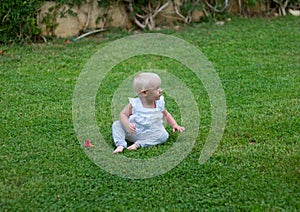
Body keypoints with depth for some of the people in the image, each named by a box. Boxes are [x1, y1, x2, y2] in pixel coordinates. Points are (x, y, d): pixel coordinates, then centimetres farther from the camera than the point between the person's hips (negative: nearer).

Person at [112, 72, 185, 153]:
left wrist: (174, 125, -3)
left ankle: (138, 144, -25)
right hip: (133, 133, -2)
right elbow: (123, 114, -12)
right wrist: (127, 125, -32)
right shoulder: (134, 104, -16)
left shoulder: (159, 104, -6)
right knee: (117, 124, -16)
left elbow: (166, 115, 11)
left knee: (164, 135, -25)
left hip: (150, 135, 2)